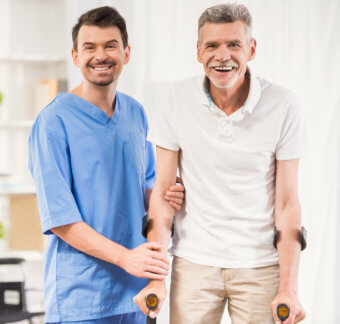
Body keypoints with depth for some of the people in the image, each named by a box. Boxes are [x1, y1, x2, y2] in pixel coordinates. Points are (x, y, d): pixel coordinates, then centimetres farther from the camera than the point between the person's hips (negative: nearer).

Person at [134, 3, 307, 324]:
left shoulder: (282, 104, -8)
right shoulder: (177, 99, -5)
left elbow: (287, 202, -6)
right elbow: (162, 191, -1)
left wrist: (289, 288, -10)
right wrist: (156, 278, -6)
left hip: (261, 266, -1)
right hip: (194, 262, 1)